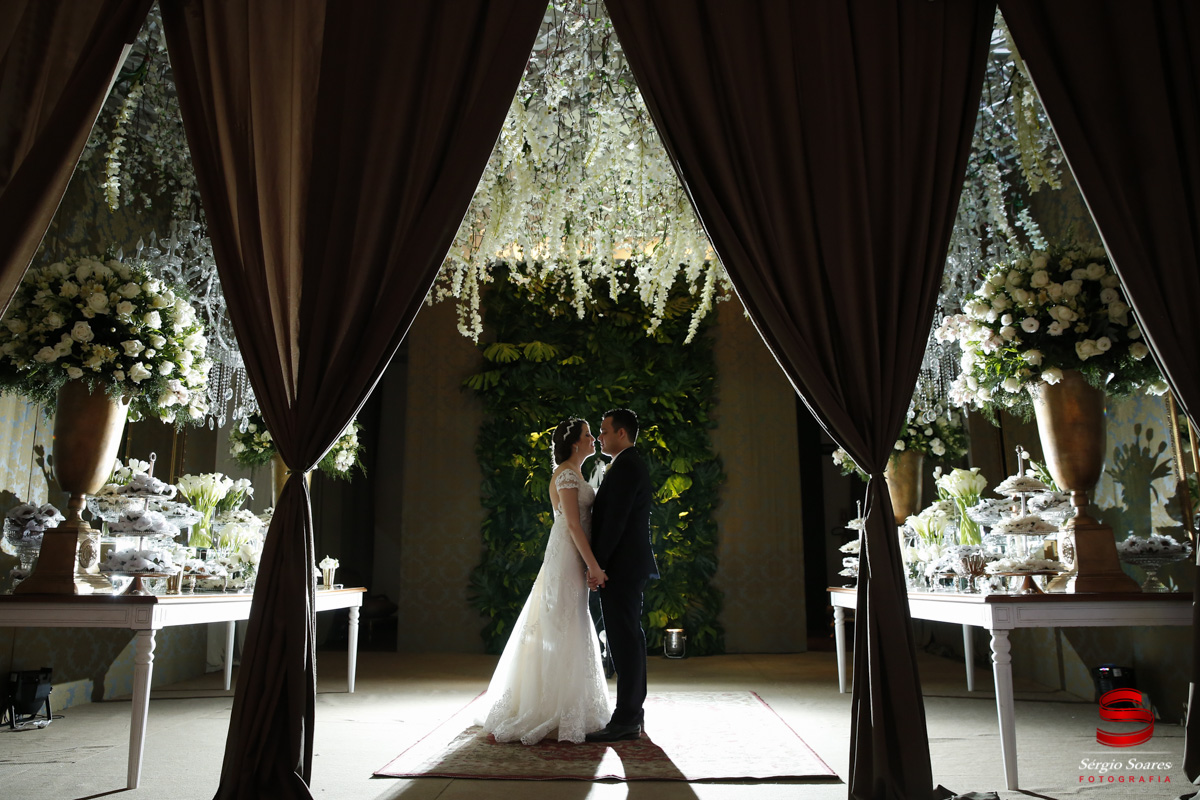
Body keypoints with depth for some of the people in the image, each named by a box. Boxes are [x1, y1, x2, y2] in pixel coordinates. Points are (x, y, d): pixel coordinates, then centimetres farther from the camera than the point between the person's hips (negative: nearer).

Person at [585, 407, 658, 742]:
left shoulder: (625, 467, -14)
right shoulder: (632, 465, 19)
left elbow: (615, 520, -20)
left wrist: (597, 565, -17)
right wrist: (601, 564, 18)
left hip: (621, 566, -11)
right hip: (630, 565, 11)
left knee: (624, 640, -7)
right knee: (629, 638, 13)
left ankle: (625, 720, -3)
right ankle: (632, 714, 21)